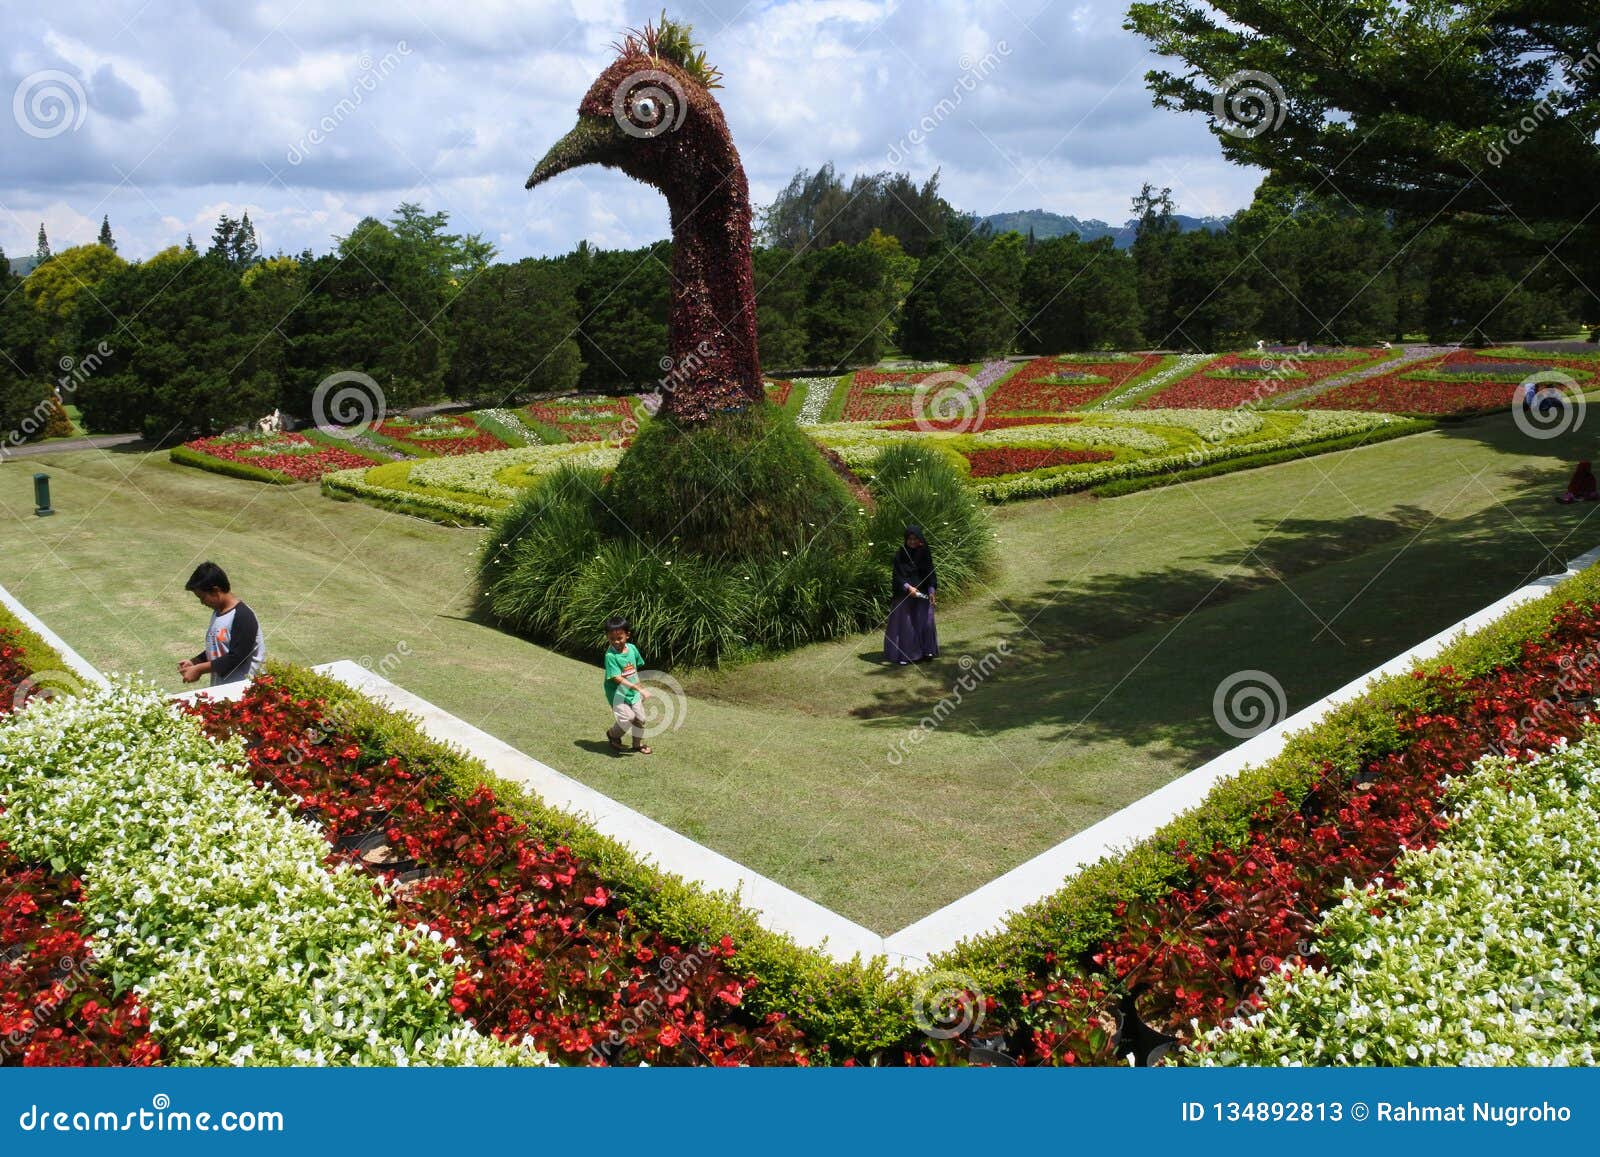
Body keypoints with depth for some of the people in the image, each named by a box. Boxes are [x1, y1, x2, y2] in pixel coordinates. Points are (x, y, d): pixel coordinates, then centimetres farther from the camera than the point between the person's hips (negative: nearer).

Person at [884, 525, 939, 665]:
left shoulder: (925, 553, 2)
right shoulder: (900, 555, -6)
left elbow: (930, 573, 0)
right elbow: (897, 575, -9)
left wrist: (932, 591, -12)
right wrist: (908, 587, -23)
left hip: (922, 594, 3)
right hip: (904, 594, -3)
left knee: (925, 620, 2)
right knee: (904, 622, -2)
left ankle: (924, 650, 14)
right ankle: (903, 654, 2)